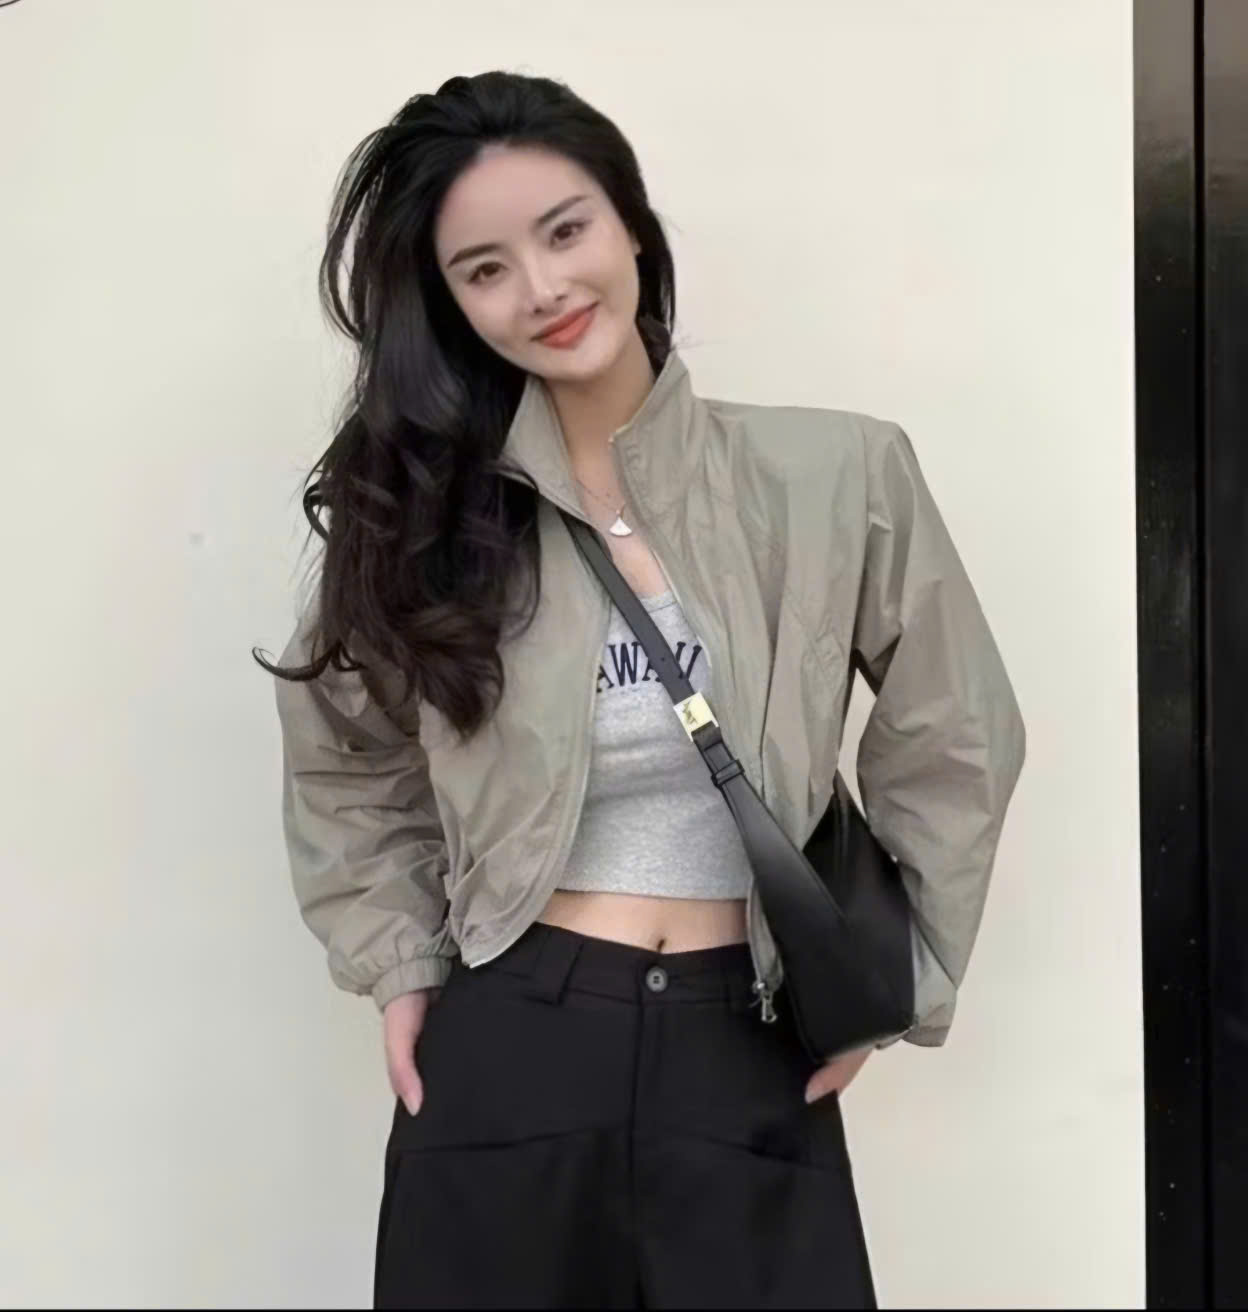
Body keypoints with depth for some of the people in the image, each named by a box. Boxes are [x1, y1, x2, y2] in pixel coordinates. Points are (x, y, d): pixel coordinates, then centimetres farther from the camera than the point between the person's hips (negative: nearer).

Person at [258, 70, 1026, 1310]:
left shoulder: (840, 474, -6)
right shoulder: (424, 507, -3)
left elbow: (952, 743, 5)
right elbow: (345, 761, 12)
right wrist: (398, 963, 4)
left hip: (753, 1057, 0)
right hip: (505, 1048, 1)